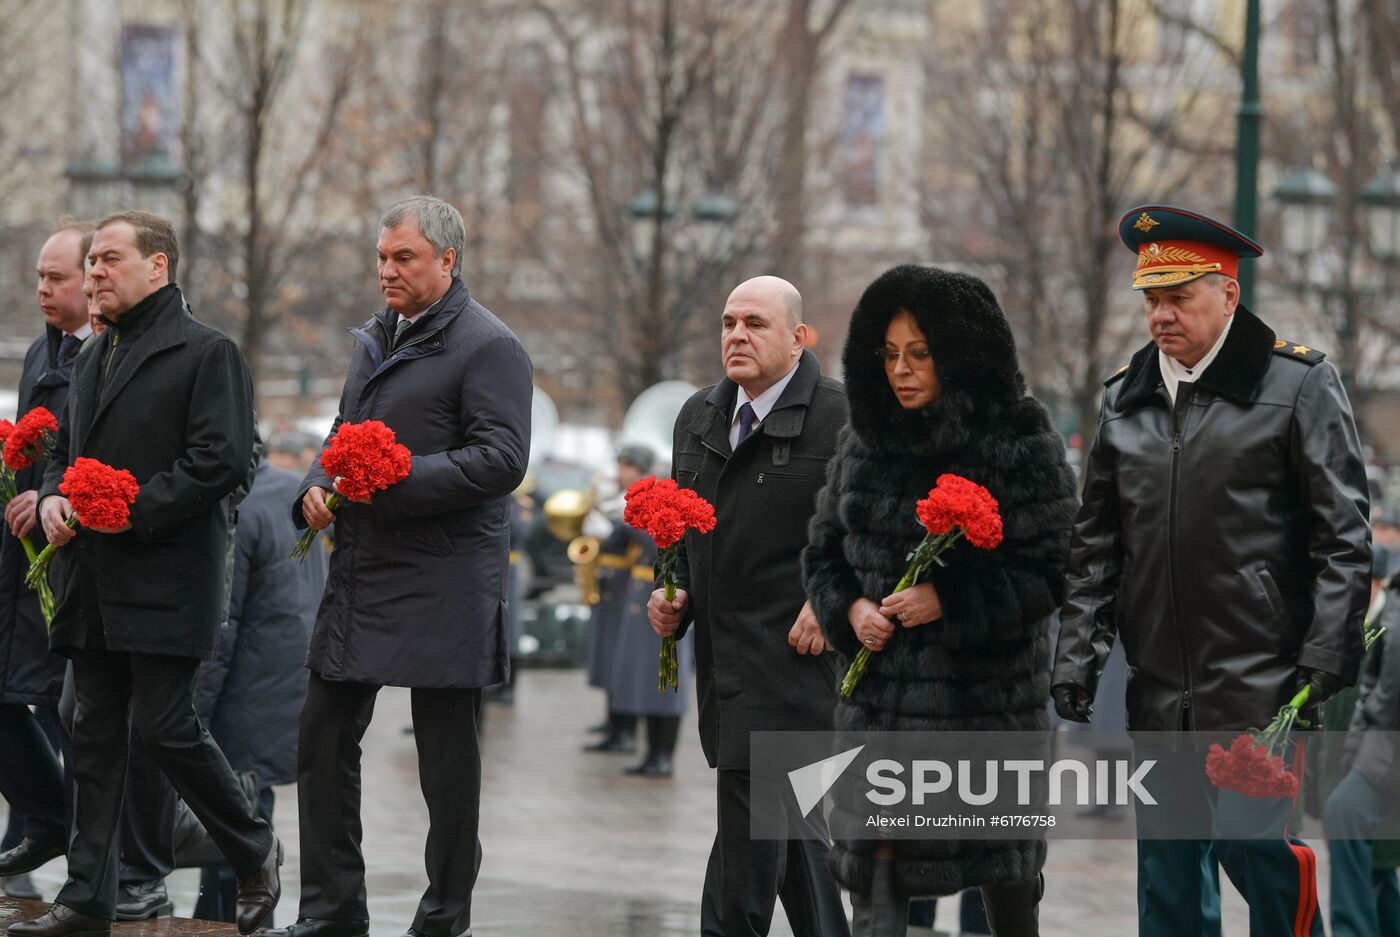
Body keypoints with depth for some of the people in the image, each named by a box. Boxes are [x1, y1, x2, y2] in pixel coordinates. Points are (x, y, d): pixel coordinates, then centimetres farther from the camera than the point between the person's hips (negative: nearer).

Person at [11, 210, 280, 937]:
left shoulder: (206, 353, -7)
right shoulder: (94, 358, 18)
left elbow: (223, 459, -15)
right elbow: (64, 448, 25)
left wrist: (134, 510, -18)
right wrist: (52, 497, 2)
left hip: (167, 581, -7)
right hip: (94, 583, 7)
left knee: (166, 728, -7)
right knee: (96, 738, 7)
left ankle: (254, 853, 14)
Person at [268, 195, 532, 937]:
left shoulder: (487, 346, -9)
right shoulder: (376, 339, 17)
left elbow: (501, 459, -18)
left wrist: (395, 479, -23)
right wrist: (318, 486, 4)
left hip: (443, 581, -8)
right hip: (361, 571, 8)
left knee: (446, 757, 1)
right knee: (324, 737, 8)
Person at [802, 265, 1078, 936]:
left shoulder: (1022, 446, -8)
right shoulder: (863, 443, 6)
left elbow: (1048, 573, -11)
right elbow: (823, 552, 12)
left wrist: (949, 601, -23)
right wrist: (850, 610, -8)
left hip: (988, 691, -3)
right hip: (881, 691, 3)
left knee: (1005, 876, 10)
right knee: (874, 874, -3)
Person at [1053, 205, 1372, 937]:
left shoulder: (1298, 384, -4)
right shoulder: (1125, 398, 11)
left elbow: (1343, 538, -5)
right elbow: (1094, 546, 16)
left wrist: (1326, 662, -10)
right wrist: (1076, 656, 8)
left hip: (1258, 687, -5)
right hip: (1159, 692, 5)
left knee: (1250, 849, -9)